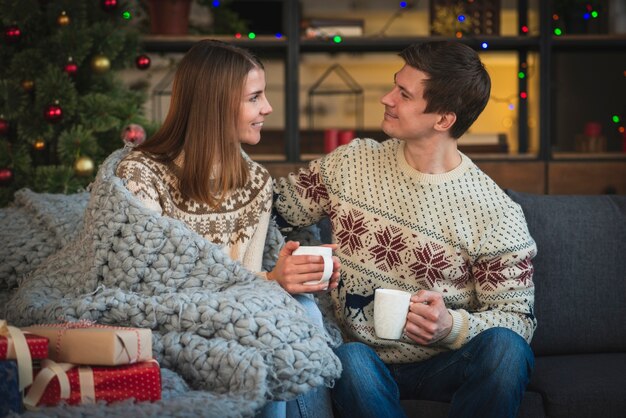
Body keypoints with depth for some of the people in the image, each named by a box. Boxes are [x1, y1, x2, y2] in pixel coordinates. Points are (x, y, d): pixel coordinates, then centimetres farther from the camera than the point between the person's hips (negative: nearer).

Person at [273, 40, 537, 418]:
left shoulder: (496, 214, -9)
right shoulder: (349, 163, 3)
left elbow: (517, 316, -8)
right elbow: (278, 202, 15)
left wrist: (453, 326, -27)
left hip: (444, 364, -1)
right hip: (367, 361, 1)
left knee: (504, 346, -33)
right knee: (350, 359, -35)